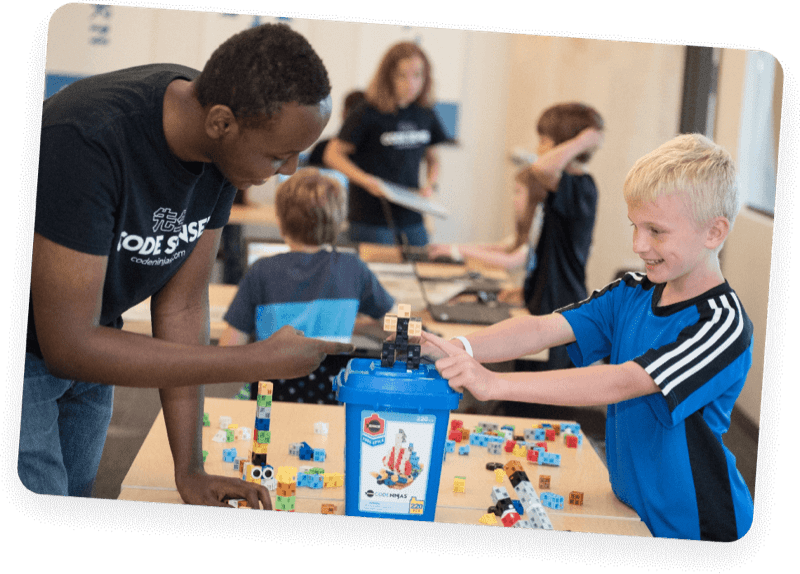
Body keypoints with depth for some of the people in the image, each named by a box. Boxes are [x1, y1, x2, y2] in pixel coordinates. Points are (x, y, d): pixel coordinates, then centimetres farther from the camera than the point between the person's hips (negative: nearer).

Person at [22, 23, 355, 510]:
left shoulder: (222, 149, -14)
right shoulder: (86, 141, -36)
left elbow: (181, 307, -6)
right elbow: (68, 347, -34)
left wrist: (189, 470, -9)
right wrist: (256, 362, -32)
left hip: (85, 345, 7)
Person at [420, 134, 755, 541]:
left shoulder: (722, 324, -22)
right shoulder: (631, 295, 0)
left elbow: (618, 383, -31)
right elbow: (543, 329, -11)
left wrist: (494, 384, -38)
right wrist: (459, 350, -29)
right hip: (631, 507, 6)